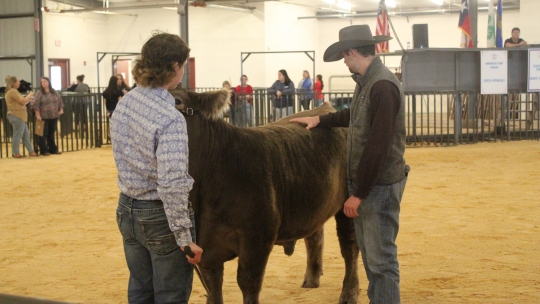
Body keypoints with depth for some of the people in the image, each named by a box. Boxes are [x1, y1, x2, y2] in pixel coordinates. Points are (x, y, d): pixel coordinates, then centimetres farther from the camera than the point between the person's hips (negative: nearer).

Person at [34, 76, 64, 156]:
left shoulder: (55, 92, 10)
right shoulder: (40, 93, -4)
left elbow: (60, 101, 18)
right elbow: (36, 105, -7)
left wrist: (61, 110, 5)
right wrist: (38, 115, -13)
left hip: (54, 117, 4)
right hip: (44, 117, -4)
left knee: (51, 133, 12)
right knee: (43, 134, -3)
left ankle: (53, 149, 19)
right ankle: (43, 150, 3)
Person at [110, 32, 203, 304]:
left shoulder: (123, 105, 0)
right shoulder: (170, 119, -25)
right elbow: (172, 185, -28)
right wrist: (185, 238, -22)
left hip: (127, 210, 7)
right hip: (160, 216, -7)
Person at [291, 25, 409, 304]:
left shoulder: (383, 86, -21)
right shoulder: (367, 82, 10)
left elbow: (378, 147, -24)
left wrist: (358, 194, -21)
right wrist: (321, 120, 27)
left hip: (380, 185, -10)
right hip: (364, 183, 10)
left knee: (381, 259, -4)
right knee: (369, 255, 18)